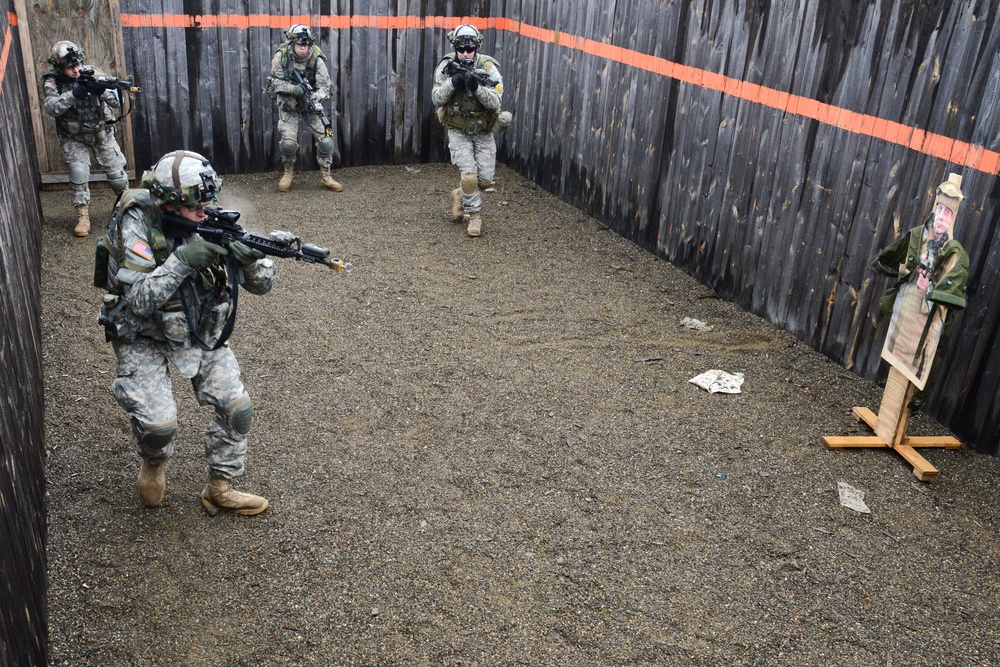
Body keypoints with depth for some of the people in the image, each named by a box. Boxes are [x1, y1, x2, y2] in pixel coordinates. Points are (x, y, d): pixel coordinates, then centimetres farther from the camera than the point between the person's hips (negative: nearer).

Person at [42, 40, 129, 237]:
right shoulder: (52, 81, -12)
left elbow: (117, 102, -13)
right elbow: (51, 107, -28)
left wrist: (103, 91, -33)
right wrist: (74, 94, -38)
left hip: (102, 133, 1)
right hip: (74, 138, -1)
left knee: (116, 173, 5)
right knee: (78, 175, -14)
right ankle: (83, 217, -2)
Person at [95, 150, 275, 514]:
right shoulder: (136, 226, -21)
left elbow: (262, 284, -9)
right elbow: (139, 301, -27)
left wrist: (252, 260, -32)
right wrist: (182, 260, -36)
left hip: (200, 334, 4)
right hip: (143, 338, -4)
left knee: (238, 408, -9)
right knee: (160, 423, -19)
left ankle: (220, 489, 13)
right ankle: (153, 464, 18)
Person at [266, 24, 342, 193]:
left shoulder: (317, 60, -17)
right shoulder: (281, 56, -16)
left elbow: (324, 87, -16)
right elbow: (274, 82, -11)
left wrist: (315, 96, -38)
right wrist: (292, 88, -29)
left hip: (310, 103, 1)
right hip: (288, 104, -1)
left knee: (325, 139, -8)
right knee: (288, 142, -14)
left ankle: (326, 176, 10)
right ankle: (288, 173, 13)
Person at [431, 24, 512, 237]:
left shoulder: (489, 68, -14)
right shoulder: (446, 66, -9)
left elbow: (495, 102, -22)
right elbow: (436, 98, -11)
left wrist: (476, 86, -37)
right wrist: (453, 82, -27)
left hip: (483, 131, 1)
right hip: (458, 130, -1)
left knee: (485, 179, 2)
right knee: (469, 174, -15)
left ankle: (460, 194, 32)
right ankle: (474, 216, 4)